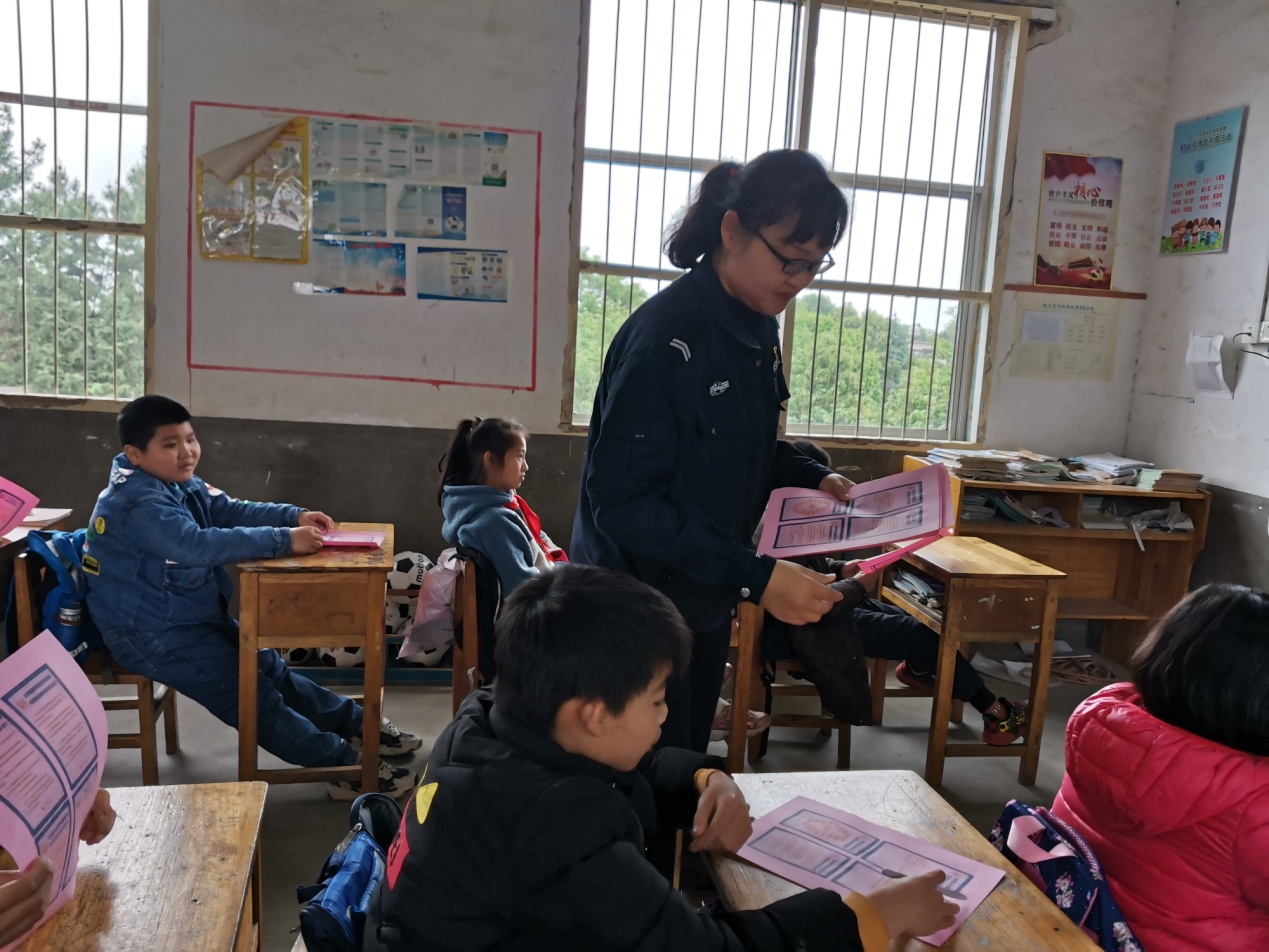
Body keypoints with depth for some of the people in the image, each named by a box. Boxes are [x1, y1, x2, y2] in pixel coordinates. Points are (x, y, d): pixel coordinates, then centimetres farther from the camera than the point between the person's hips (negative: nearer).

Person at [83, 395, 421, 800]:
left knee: (267, 666, 14)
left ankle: (356, 724, 24)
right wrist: (283, 540, -41)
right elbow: (198, 545, -39)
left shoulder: (180, 483, 5)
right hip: (152, 634, -10)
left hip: (194, 618, 10)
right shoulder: (139, 504, -26)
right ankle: (348, 765, -7)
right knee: (249, 692, -10)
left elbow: (231, 511, 5)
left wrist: (294, 516, -12)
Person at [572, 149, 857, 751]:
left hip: (706, 603, 8)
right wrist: (756, 576, -29)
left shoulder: (758, 328, 4)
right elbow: (622, 499, -27)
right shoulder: (666, 336, -24)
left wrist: (813, 480, -1)